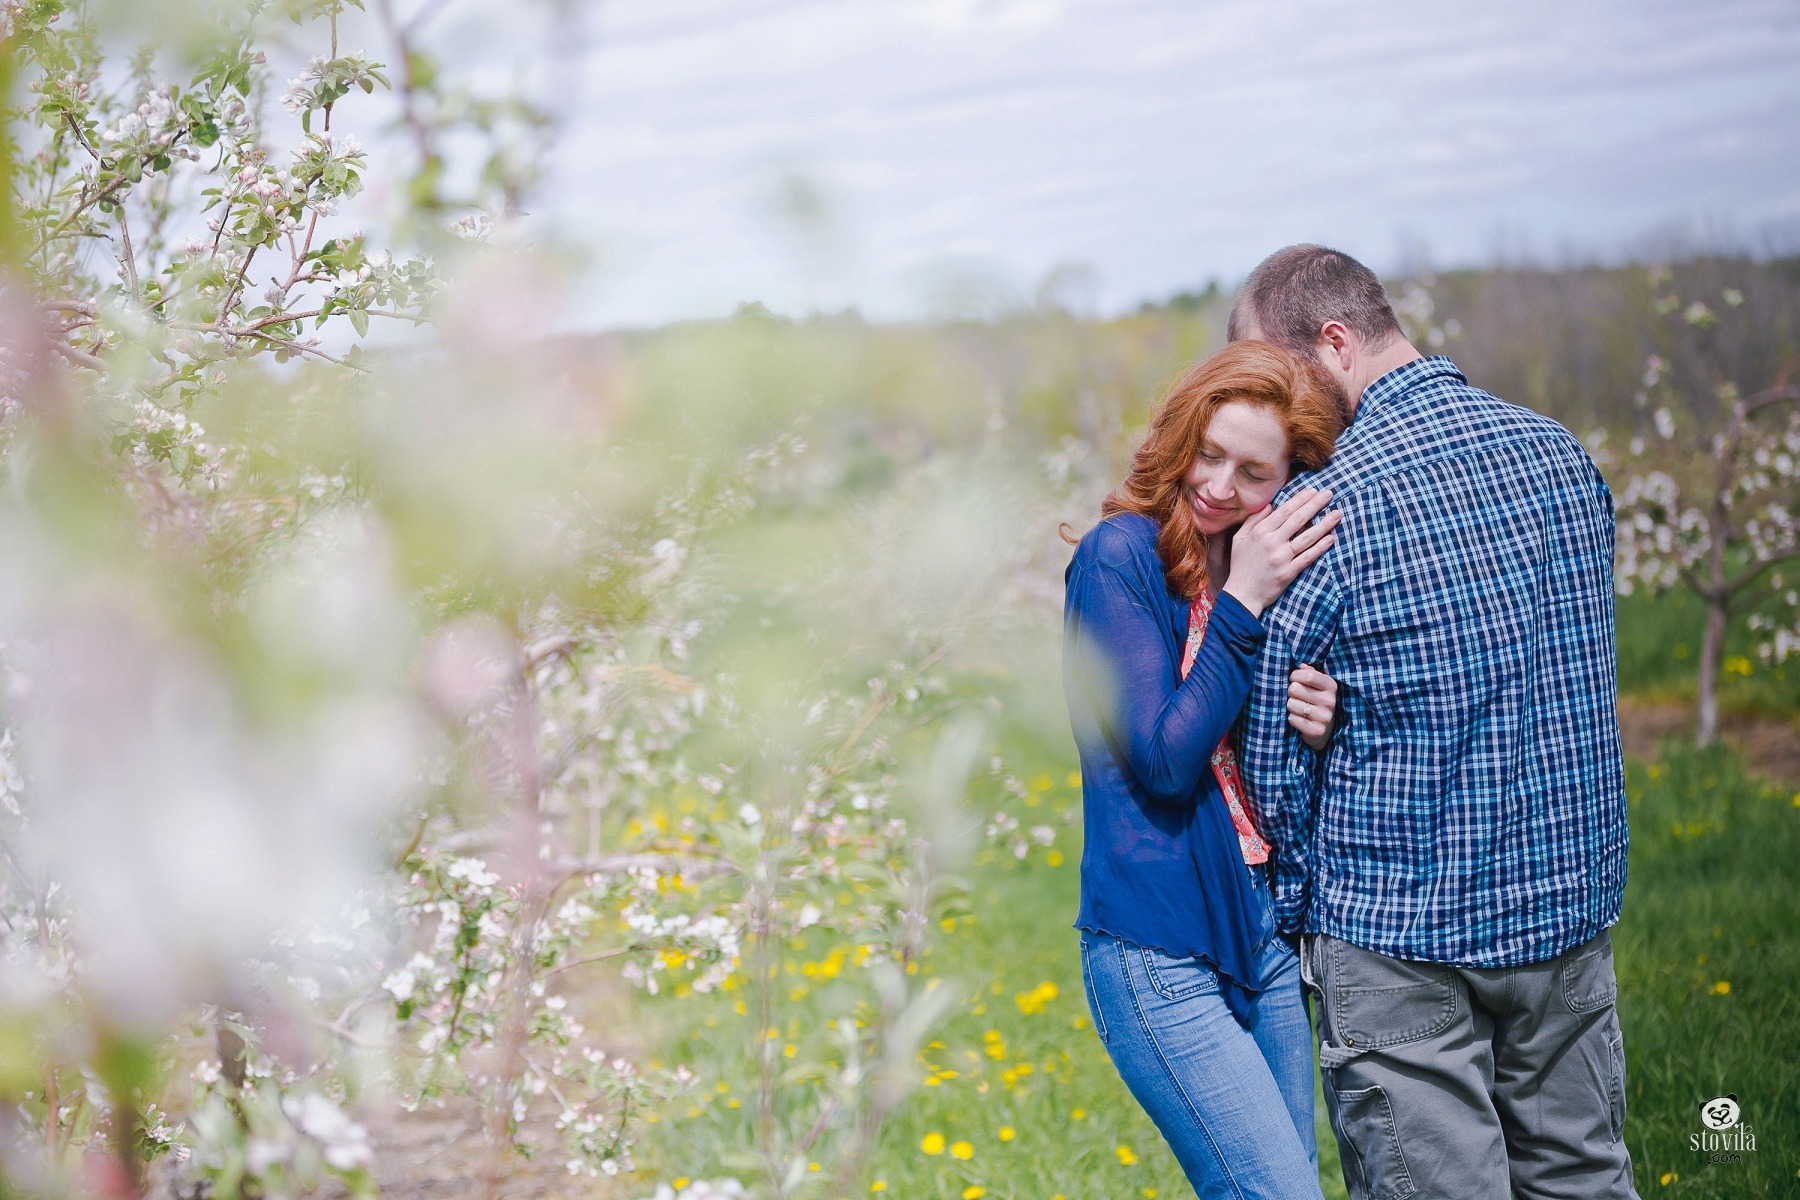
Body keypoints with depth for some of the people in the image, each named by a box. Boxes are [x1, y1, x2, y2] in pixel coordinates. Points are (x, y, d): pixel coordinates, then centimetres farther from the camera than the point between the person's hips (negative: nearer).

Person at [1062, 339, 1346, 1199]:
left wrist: (1323, 720, -9)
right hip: (1159, 953, -7)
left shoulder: (1276, 567, 9)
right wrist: (1241, 606, -18)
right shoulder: (1120, 556, -10)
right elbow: (1165, 757, -16)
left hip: (1267, 926, 7)